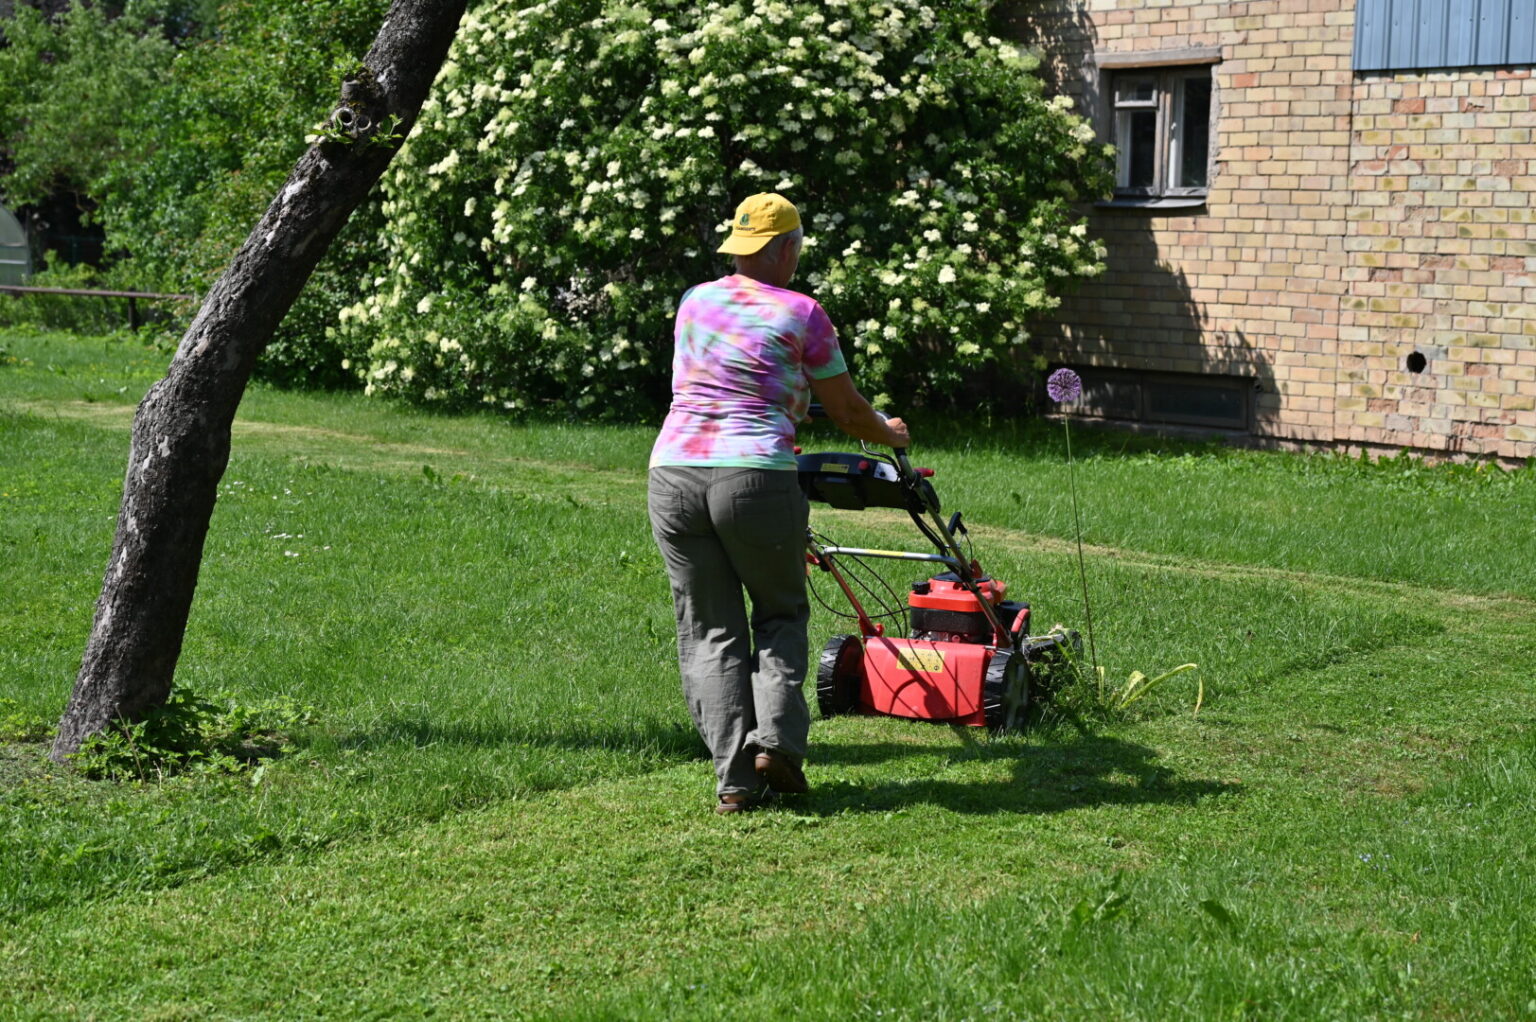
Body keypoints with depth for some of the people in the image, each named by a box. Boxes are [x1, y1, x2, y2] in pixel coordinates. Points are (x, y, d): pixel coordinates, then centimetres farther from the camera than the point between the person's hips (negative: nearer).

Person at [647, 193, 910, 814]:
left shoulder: (695, 302, 17)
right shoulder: (799, 313, 3)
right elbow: (847, 411, 12)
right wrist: (889, 435, 34)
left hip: (674, 476, 4)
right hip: (755, 479, -4)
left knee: (708, 634, 10)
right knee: (780, 613, 18)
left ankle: (735, 778, 4)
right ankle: (776, 738, 1)